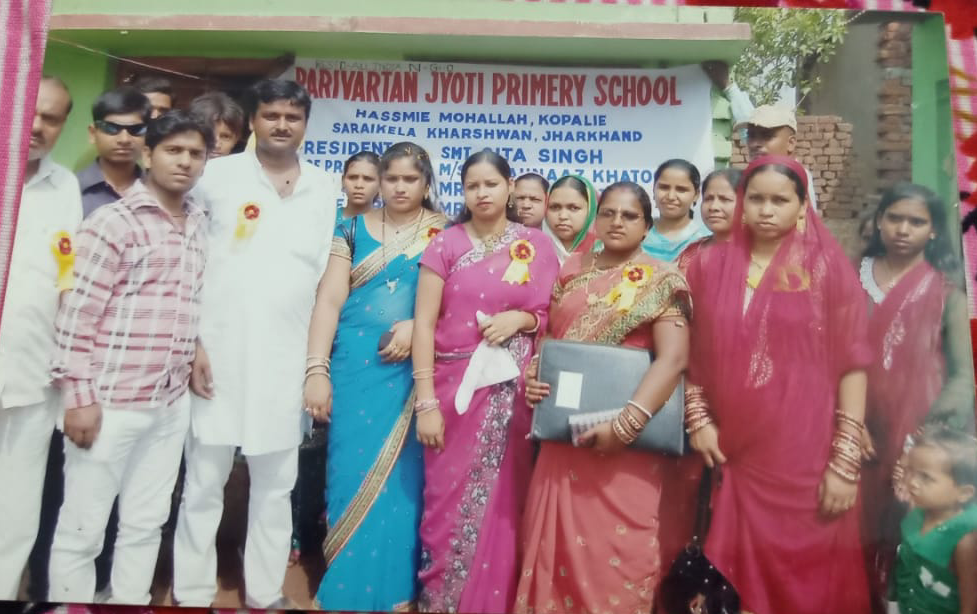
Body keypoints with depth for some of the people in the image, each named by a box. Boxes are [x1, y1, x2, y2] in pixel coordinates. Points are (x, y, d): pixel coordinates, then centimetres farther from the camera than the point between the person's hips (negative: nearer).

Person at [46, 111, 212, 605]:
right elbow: (76, 314, -11)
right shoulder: (114, 222, -8)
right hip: (110, 402, -6)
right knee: (82, 531, 8)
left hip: (172, 403, 6)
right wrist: (79, 397, -13)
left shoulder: (199, 226, 10)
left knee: (146, 525, 17)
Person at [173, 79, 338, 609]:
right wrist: (191, 341, -7)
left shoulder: (325, 189, 8)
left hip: (288, 361, 2)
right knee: (203, 484, 7)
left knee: (275, 487, 12)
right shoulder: (218, 176, 2)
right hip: (217, 354, -2)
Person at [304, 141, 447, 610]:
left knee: (397, 477, 3)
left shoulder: (445, 234, 4)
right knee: (351, 472, 6)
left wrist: (417, 326, -17)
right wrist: (316, 370, -7)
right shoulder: (354, 229, 6)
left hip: (413, 371, -1)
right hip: (355, 365, 1)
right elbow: (329, 299, 1)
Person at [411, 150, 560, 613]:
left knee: (501, 502, 8)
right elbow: (424, 323, -4)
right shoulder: (445, 243, 0)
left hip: (513, 391, 1)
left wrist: (522, 318, -11)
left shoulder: (538, 246, 4)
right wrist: (425, 402, -10)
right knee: (449, 497, 7)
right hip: (455, 387, -1)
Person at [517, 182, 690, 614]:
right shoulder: (572, 271, 10)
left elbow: (674, 358, -15)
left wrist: (626, 423, -24)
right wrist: (533, 375, -4)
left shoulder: (659, 280, -4)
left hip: (624, 439, -4)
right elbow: (548, 336, 16)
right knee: (558, 539, 12)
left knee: (617, 547, 4)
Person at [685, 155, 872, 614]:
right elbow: (693, 354, 9)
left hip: (804, 457, -2)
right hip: (730, 455, 2)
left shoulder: (828, 268, -1)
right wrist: (697, 419, -1)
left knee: (805, 577, 8)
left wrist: (846, 461, -7)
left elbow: (853, 365, -3)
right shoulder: (710, 265, 5)